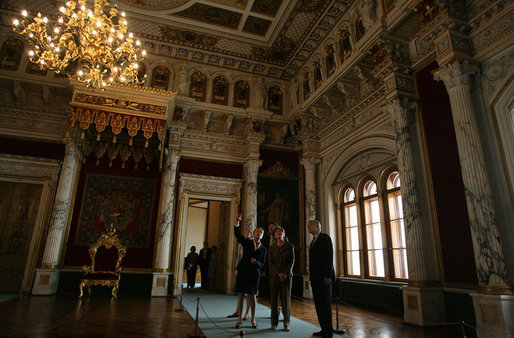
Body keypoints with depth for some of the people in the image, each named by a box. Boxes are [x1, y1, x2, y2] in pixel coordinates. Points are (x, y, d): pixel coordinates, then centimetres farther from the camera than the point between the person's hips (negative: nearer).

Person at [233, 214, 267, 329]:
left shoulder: (263, 249, 8)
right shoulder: (247, 242, 4)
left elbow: (262, 265, 5)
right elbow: (237, 234, -12)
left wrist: (256, 262, -18)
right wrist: (238, 223, -27)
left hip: (254, 273, 1)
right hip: (242, 272, -1)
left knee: (252, 295, 7)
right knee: (240, 295, 2)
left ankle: (253, 319, 21)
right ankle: (239, 319, 14)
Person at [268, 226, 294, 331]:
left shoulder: (290, 246, 4)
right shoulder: (272, 247, 8)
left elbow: (292, 261, 1)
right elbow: (270, 262, 3)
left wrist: (285, 273, -11)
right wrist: (278, 273, -9)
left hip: (287, 275, -1)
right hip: (274, 275, 1)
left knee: (286, 299, 0)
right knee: (274, 299, 2)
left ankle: (286, 323, 10)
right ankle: (274, 323, 11)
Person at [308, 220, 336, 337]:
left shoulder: (325, 238, -7)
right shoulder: (313, 241, 19)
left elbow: (329, 257, -15)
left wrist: (328, 276, -20)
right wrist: (312, 276, 11)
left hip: (324, 278, -8)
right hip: (315, 278, 8)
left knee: (325, 304, -2)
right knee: (318, 304, 10)